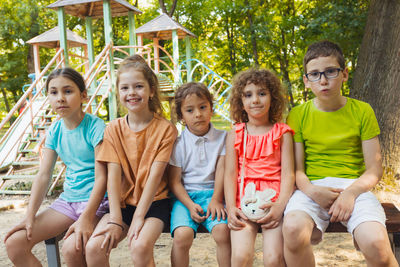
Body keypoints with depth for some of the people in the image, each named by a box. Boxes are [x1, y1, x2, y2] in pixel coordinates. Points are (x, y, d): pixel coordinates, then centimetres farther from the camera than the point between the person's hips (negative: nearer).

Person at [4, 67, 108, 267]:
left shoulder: (95, 127, -12)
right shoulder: (55, 131, 7)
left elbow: (101, 177, -16)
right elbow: (43, 175, 6)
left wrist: (86, 218, -25)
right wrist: (30, 217, -2)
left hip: (95, 199, -6)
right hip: (68, 199, 6)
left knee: (72, 247, -31)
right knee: (14, 243, -7)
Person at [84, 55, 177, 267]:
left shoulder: (165, 129, -7)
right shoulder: (114, 129, 2)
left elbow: (155, 175, -13)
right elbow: (113, 175, -6)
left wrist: (138, 217, -17)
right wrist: (115, 220, -13)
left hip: (153, 202, -3)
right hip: (123, 202, 3)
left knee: (140, 246, -29)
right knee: (94, 247, -18)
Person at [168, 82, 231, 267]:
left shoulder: (222, 138, 5)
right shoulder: (178, 143, 0)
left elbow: (221, 170, 1)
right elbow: (174, 181, -1)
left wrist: (216, 200, -10)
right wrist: (190, 205, -12)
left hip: (211, 192, 1)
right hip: (185, 195, 0)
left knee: (223, 231, -25)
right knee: (182, 235, -25)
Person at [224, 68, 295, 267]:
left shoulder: (282, 133, 8)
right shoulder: (235, 135, 11)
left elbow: (288, 173, 1)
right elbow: (230, 173, 5)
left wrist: (280, 205, -14)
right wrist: (231, 208, -8)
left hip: (273, 200, 0)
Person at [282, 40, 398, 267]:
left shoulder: (362, 111, 7)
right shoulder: (298, 115, 7)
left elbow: (375, 169, 3)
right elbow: (297, 168, 3)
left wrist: (351, 193, -15)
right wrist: (311, 190, -18)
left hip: (354, 186, 0)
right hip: (313, 188, 0)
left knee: (376, 243, -29)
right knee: (293, 229, -32)